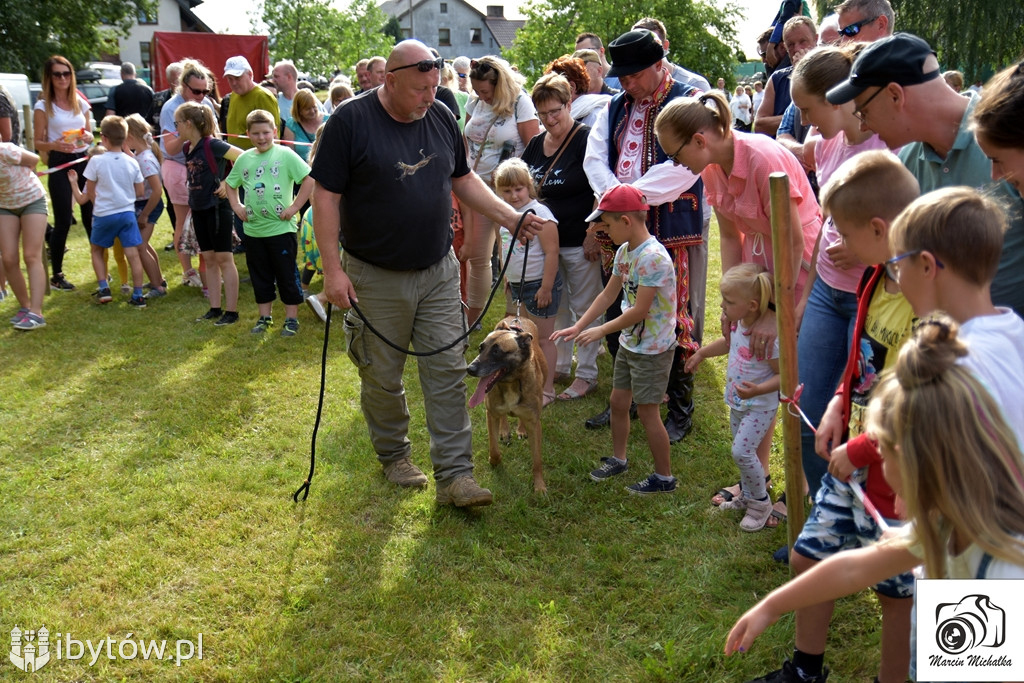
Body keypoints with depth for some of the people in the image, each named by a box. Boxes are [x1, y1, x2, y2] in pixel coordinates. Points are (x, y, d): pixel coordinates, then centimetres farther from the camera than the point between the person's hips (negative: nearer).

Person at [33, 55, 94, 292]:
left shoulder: (81, 102, 9)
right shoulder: (43, 106, -3)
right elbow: (38, 143, -3)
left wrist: (87, 137, -8)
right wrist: (55, 145, -24)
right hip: (59, 164, -4)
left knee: (91, 216, 5)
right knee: (63, 222, -3)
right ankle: (56, 276, 7)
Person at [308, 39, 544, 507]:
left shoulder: (441, 118, 4)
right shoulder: (350, 121, -11)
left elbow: (463, 180, 16)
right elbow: (325, 195, -10)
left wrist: (510, 216, 4)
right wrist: (332, 269, -14)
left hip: (439, 271, 4)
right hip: (376, 277, -3)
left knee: (448, 372, 1)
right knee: (383, 377, 9)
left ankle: (454, 476, 6)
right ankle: (393, 456, 32)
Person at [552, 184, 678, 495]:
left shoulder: (653, 257, -26)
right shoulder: (624, 251, 4)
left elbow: (640, 310, -26)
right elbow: (608, 295, 10)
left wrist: (601, 330, -15)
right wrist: (578, 327, 5)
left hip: (653, 349, -9)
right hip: (629, 342, 9)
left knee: (647, 411, 0)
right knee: (618, 401, 17)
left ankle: (664, 477, 15)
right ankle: (618, 459, 37)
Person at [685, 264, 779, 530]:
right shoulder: (738, 324, -5)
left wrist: (758, 390, -38)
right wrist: (701, 353, 19)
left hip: (759, 406, -8)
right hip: (737, 402, 8)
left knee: (741, 451, -11)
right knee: (742, 451, 19)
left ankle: (761, 501, 10)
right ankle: (747, 495, 38)